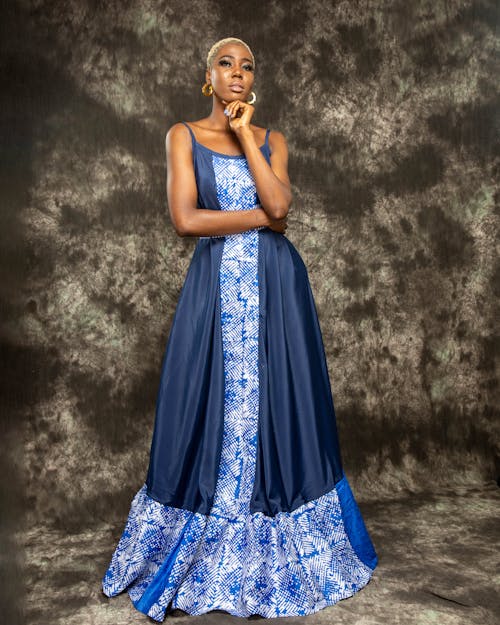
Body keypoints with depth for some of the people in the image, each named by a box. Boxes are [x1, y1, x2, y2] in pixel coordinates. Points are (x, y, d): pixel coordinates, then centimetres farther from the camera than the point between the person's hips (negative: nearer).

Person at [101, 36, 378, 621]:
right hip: (215, 285, -2)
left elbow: (278, 204, -7)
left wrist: (244, 135, -3)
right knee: (211, 410, 2)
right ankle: (197, 559, 21)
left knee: (275, 404, 5)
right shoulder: (184, 135, 6)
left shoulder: (272, 140, 13)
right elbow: (185, 219, -8)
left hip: (276, 284, 2)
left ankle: (273, 557, 24)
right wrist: (260, 217, -6)